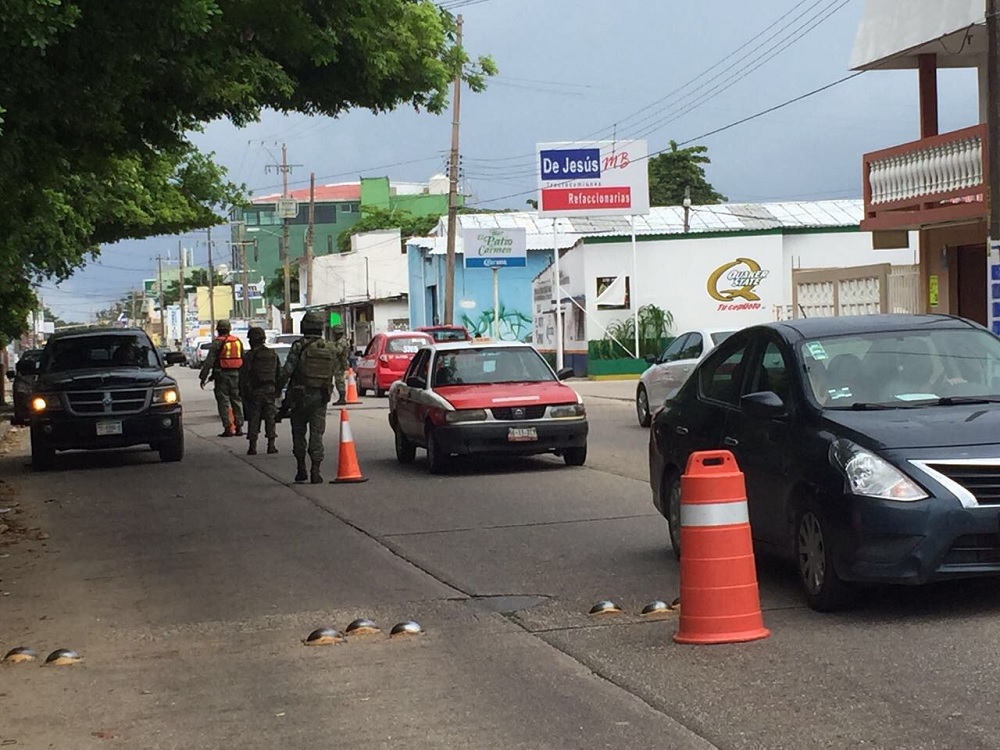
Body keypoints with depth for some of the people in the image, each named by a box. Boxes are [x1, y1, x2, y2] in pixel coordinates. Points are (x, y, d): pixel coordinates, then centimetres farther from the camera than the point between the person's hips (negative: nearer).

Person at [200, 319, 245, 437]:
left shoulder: (218, 343, -8)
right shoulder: (238, 342, 11)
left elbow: (209, 361, -11)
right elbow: (243, 360, 15)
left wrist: (204, 377, -9)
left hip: (222, 375, -5)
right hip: (236, 374, 5)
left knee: (223, 401, -2)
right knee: (236, 400, 12)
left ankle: (228, 428, -6)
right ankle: (239, 426, 12)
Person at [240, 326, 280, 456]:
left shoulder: (250, 356, -7)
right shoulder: (273, 354, 8)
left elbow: (243, 376, -8)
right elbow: (279, 374, 12)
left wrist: (242, 393, -1)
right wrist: (278, 390, 17)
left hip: (255, 392, -4)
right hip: (270, 391, 4)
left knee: (253, 419, 1)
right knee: (270, 418, 8)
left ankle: (253, 446, 0)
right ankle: (271, 445, 7)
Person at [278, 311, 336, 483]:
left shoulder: (299, 346, -10)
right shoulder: (329, 348, 5)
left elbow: (287, 371, -11)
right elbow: (332, 373, 9)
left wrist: (278, 389, 0)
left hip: (300, 396, -3)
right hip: (321, 396, 3)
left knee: (299, 432, 11)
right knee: (317, 433, 3)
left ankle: (301, 469, 10)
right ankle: (315, 471, -3)